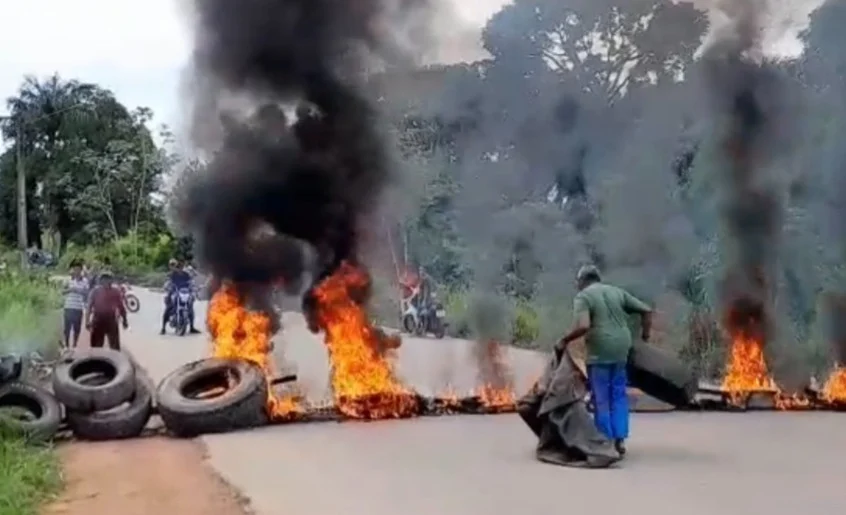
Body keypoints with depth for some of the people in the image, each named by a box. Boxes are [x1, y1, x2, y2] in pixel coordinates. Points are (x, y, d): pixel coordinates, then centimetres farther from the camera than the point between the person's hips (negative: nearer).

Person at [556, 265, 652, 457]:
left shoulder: (583, 297, -2)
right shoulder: (618, 292, 15)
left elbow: (583, 327, -18)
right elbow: (646, 310, 13)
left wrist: (565, 340, -5)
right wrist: (645, 337, 19)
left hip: (599, 352, -5)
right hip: (621, 350, 5)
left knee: (601, 398, 4)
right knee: (619, 395, 14)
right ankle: (620, 439, 11)